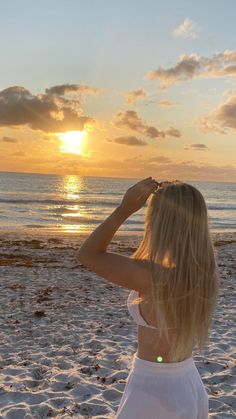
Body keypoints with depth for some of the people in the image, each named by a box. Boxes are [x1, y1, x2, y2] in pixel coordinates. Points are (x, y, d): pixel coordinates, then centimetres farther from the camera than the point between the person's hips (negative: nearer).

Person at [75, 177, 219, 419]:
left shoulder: (152, 277, -28)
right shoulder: (204, 271, -7)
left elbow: (87, 255, -17)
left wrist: (124, 209, -18)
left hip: (154, 396, -7)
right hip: (191, 388, 7)